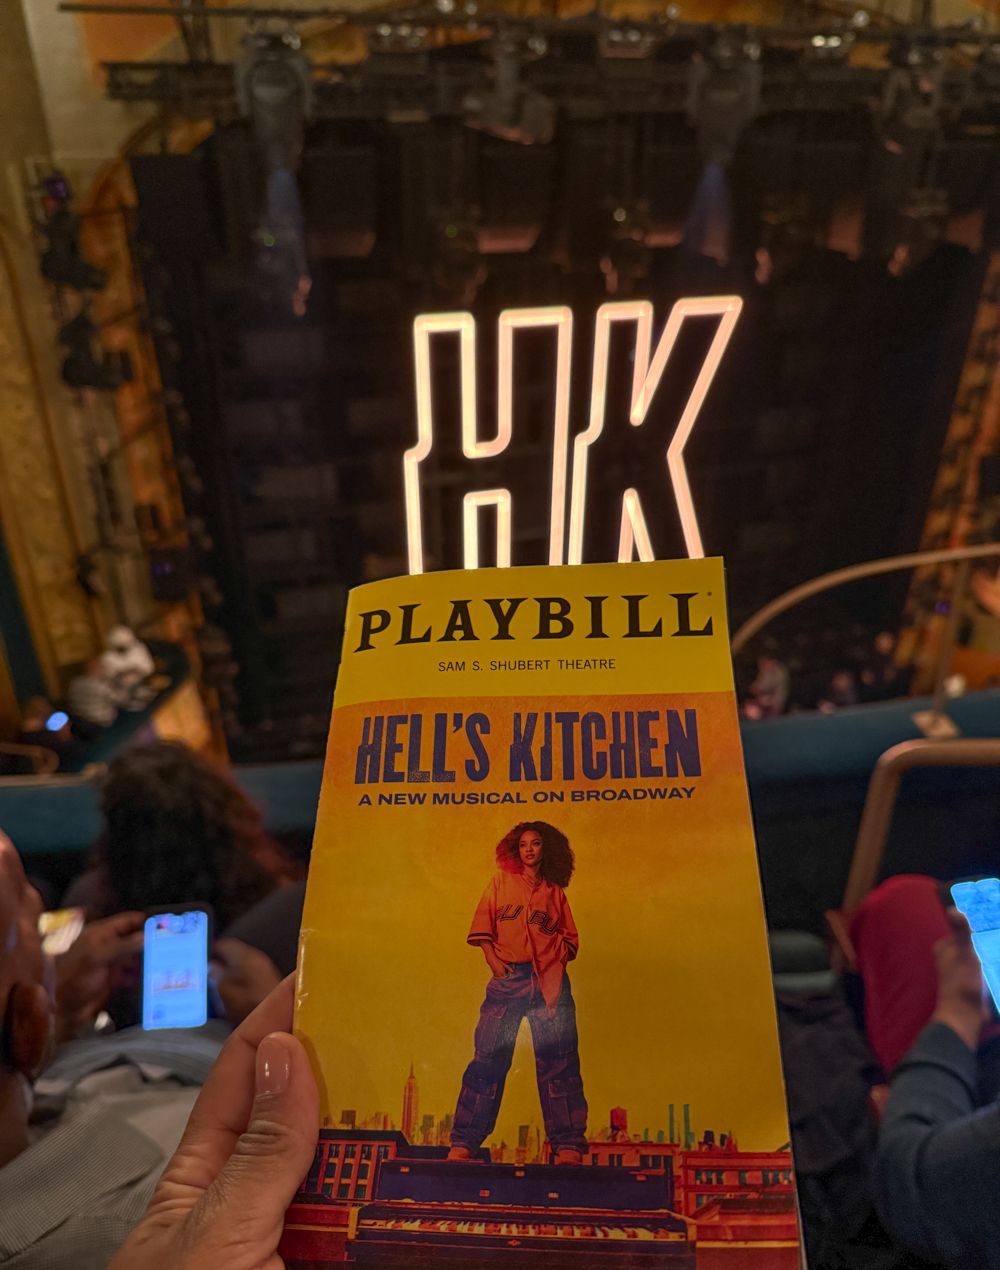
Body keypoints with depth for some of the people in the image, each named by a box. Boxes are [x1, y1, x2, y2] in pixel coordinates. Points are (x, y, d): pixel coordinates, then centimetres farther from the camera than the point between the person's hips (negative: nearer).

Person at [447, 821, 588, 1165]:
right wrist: (493, 960, -5)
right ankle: (463, 1144, 4)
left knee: (558, 1061, 0)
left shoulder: (555, 892, 15)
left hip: (549, 981, 1)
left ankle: (568, 1147, 6)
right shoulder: (501, 881, 13)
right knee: (488, 1059, -2)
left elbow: (571, 939, 18)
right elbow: (482, 925, 7)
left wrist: (558, 956, -2)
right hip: (507, 978, -1)